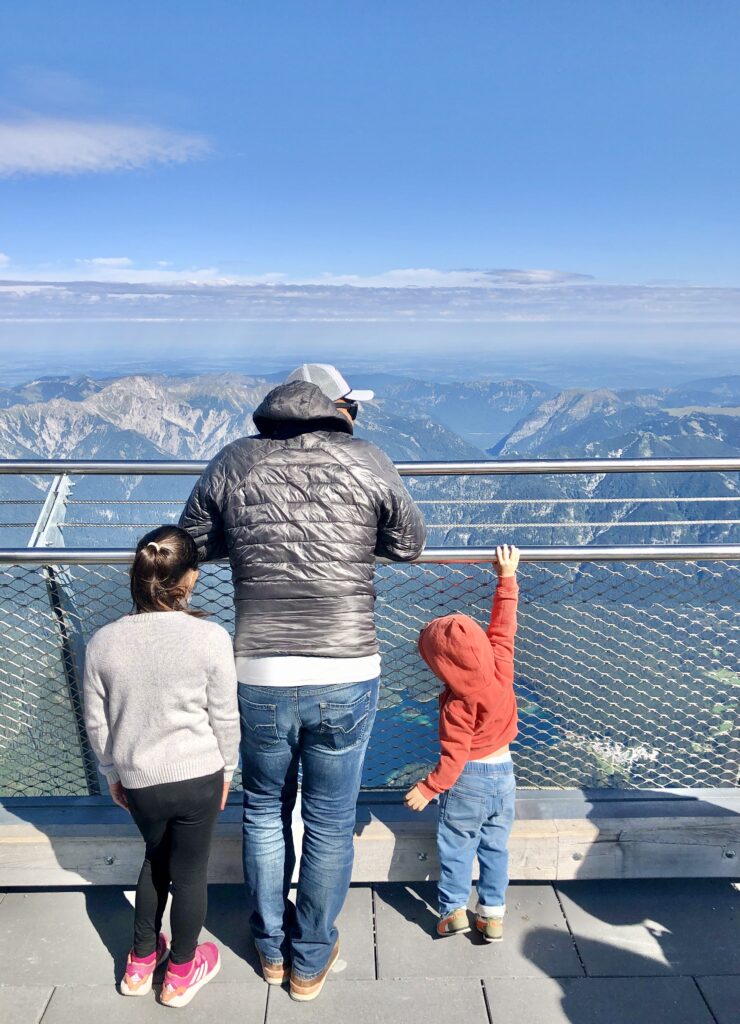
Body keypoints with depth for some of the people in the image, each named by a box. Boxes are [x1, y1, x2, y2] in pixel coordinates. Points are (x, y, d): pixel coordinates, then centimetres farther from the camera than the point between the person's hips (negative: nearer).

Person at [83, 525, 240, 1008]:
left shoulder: (103, 642, -11)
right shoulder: (211, 637, -19)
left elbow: (97, 723, 0)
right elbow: (225, 719, -11)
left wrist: (114, 774, 16)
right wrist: (227, 771, 6)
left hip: (138, 782, 3)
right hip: (198, 777, -3)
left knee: (156, 858, 28)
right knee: (190, 872, 18)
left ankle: (141, 963, 43)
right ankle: (181, 973, 37)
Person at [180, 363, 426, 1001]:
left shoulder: (234, 463, 0)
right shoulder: (368, 461, -5)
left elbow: (193, 544, 11)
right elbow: (409, 545, 7)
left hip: (260, 678, 2)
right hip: (346, 677, -1)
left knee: (264, 811, 25)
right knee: (330, 823, 18)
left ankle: (272, 948, 45)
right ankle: (310, 962, 38)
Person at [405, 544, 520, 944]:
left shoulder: (458, 703, -26)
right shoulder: (501, 667, -15)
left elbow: (454, 756, -22)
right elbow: (503, 625, -5)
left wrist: (428, 788, -11)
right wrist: (507, 579, 2)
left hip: (467, 781, -5)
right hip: (504, 774, 5)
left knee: (456, 848, 14)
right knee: (495, 847, 17)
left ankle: (454, 910, 22)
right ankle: (493, 914, 23)